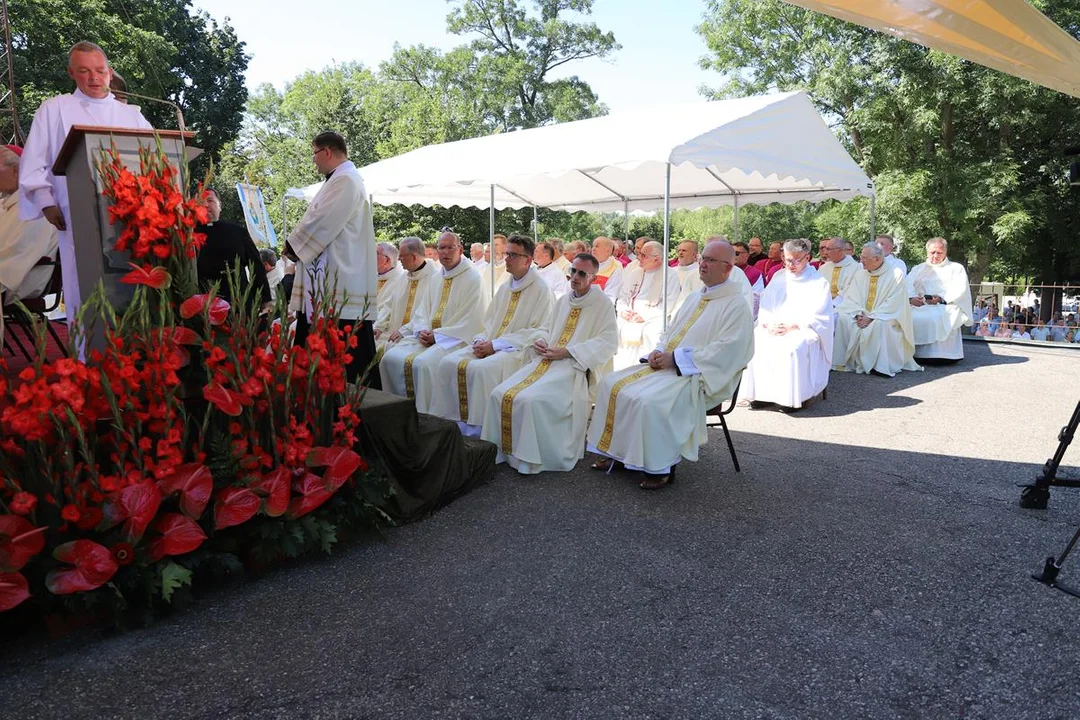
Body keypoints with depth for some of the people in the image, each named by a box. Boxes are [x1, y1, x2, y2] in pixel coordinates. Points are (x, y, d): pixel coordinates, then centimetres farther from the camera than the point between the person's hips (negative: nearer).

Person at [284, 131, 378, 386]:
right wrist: (297, 245, 8)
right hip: (328, 281, 11)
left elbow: (322, 223, -18)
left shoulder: (346, 181, -13)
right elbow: (320, 221, 22)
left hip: (340, 285, -11)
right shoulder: (339, 179, 20)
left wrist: (292, 246, -3)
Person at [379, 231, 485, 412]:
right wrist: (422, 330, -5)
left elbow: (470, 322, -13)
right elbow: (421, 311, 18)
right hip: (428, 336, 7)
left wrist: (437, 335, -15)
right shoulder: (436, 279, 18)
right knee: (390, 357, -11)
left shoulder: (473, 278, -5)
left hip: (455, 339, -7)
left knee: (423, 363, -31)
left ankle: (424, 415, -17)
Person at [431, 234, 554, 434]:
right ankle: (453, 420, -8)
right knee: (448, 363, -13)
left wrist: (495, 345, -16)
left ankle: (477, 428, -20)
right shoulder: (504, 288, 18)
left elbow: (539, 333, -13)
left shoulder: (541, 290, -6)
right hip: (489, 346, 8)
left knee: (480, 368, -33)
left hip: (519, 350, -7)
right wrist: (480, 341, -3)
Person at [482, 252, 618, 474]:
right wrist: (541, 342, 2)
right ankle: (501, 449, -1)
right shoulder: (563, 301, 19)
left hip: (575, 368, -7)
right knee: (499, 394, -13)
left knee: (530, 399, -30)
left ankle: (531, 459, -15)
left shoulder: (602, 304, -1)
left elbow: (608, 342, -10)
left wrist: (567, 352, -16)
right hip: (547, 361, 7)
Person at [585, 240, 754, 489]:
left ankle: (661, 468, -14)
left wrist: (675, 358, -20)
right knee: (611, 384, -3)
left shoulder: (736, 305, -8)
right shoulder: (695, 298, 19)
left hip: (698, 376, -9)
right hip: (666, 365, 9)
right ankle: (615, 451, 4)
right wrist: (658, 352, 0)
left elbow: (726, 350, -18)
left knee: (649, 401, -32)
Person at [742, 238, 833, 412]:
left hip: (805, 330, -4)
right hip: (774, 328, 4)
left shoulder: (819, 283, 3)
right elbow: (765, 308, 11)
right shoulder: (779, 280, 17)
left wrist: (792, 326, -18)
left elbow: (817, 317, -6)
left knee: (792, 347, -37)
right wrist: (769, 324, -11)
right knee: (754, 342, -25)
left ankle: (791, 398, -28)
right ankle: (760, 393, -21)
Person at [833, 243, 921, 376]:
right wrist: (858, 314, -17)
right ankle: (847, 362, -19)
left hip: (885, 318, -5)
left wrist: (871, 317, -21)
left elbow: (893, 305, -15)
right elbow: (850, 298, 2)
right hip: (862, 316, 5)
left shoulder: (896, 274, -8)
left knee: (879, 325, -37)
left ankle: (881, 366, -28)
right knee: (843, 318, -22)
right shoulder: (860, 274, 8)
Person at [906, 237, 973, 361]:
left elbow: (960, 289, 1)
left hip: (947, 306, -3)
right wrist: (911, 297, -16)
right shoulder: (919, 268, 25)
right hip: (921, 305, 3)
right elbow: (908, 284, 7)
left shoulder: (956, 268, 17)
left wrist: (941, 298, -17)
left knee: (934, 318, -37)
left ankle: (939, 355, -30)